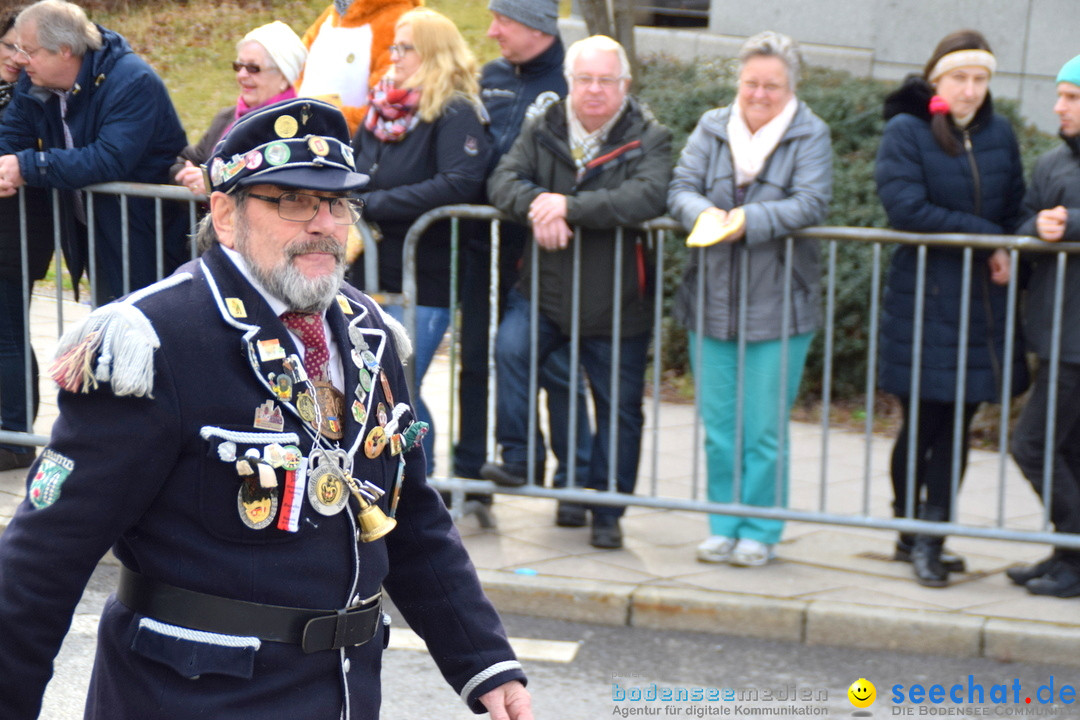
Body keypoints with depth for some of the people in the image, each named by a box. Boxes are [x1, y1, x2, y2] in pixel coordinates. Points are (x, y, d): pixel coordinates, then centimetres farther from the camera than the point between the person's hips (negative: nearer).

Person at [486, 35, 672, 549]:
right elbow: (504, 180, -3)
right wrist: (535, 205, -25)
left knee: (618, 409, 7)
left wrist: (569, 206, -25)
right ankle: (519, 456, -8)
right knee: (511, 349, -26)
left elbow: (648, 197, -22)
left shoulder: (647, 139, -5)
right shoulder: (542, 131, 6)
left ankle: (607, 512, 22)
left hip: (616, 303, -1)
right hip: (545, 290, 2)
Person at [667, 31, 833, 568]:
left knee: (764, 429, 0)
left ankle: (760, 531, 12)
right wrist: (703, 213, -22)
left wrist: (750, 220, -25)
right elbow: (680, 187, 1)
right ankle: (723, 527, 21)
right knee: (718, 425, 9)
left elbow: (811, 203, -14)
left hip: (777, 307, -3)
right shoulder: (712, 127, 9)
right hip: (711, 302, 3)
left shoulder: (811, 136, -1)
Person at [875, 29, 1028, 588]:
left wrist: (1007, 256, -6)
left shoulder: (999, 135, 9)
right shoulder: (906, 132, -5)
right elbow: (906, 209, -15)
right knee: (922, 421, -2)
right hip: (922, 298, -4)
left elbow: (1015, 208, 15)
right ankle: (912, 530, 14)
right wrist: (986, 237, -14)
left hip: (981, 301, 4)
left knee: (958, 423, 4)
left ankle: (929, 538, 10)